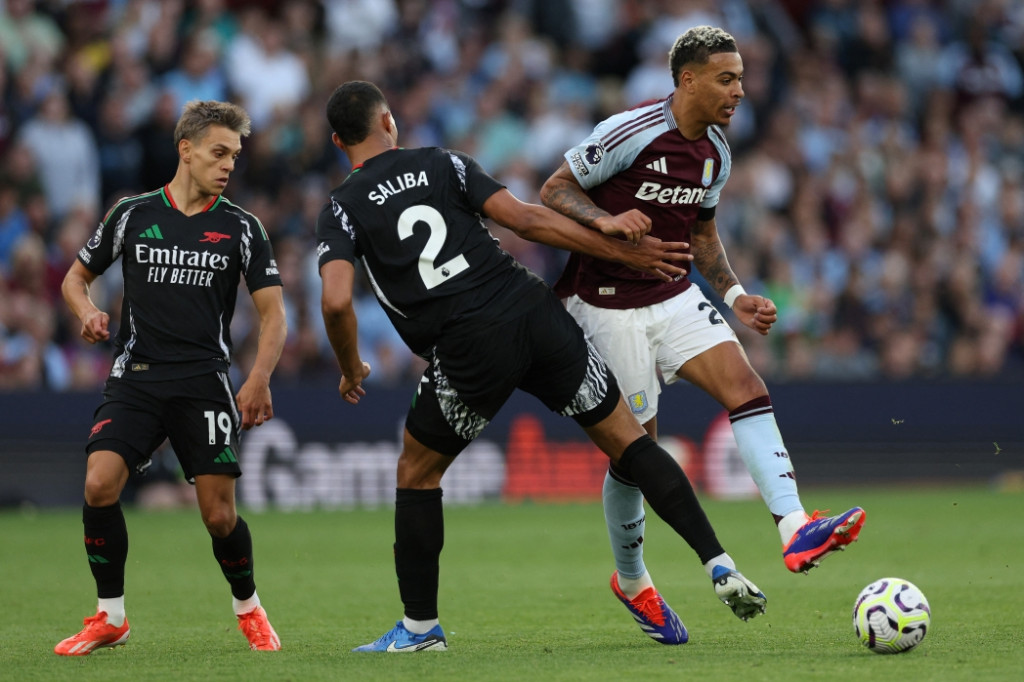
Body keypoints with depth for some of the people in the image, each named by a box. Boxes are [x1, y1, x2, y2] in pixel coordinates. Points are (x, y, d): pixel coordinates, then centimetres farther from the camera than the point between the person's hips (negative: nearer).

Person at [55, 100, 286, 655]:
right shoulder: (133, 215, 6)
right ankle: (110, 617, -2)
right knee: (99, 485, -19)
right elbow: (75, 277, 17)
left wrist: (258, 380, -11)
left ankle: (247, 608, 22)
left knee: (220, 516, -7)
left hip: (204, 381, -1)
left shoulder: (241, 228, 4)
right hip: (135, 377, 1)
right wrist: (88, 312, -6)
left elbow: (272, 312, 4)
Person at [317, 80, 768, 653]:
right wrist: (624, 252, 6)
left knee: (416, 474, 19)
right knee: (626, 437, 9)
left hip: (469, 351, -2)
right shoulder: (443, 164, 13)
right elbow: (525, 219, 2)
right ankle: (722, 568, -2)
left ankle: (420, 627, 18)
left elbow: (336, 301, -8)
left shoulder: (342, 211, 7)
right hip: (534, 312, 2)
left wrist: (352, 370, 11)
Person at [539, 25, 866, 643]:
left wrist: (735, 296, 6)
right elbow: (554, 191, -11)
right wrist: (606, 219, -29)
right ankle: (632, 580, 21)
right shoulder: (631, 132, -17)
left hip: (674, 295, 6)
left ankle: (796, 529, -28)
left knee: (746, 385, -17)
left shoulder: (716, 154, 6)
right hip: (607, 305, -6)